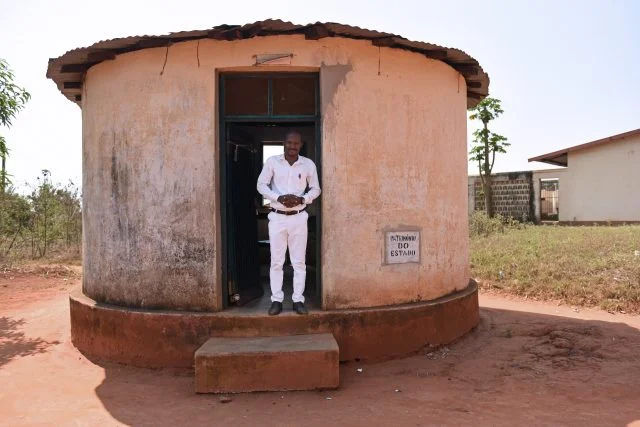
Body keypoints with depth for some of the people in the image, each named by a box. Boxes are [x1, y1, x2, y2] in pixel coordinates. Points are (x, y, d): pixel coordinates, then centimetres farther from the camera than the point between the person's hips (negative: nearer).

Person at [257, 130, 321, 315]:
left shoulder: (309, 164, 0)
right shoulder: (272, 161, -2)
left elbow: (315, 188, 7)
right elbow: (261, 185, 0)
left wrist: (302, 199, -13)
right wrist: (278, 198, -15)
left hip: (298, 217, 1)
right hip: (277, 217, 0)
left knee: (299, 261, 5)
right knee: (276, 261, 4)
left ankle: (298, 300, 14)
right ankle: (276, 300, 14)